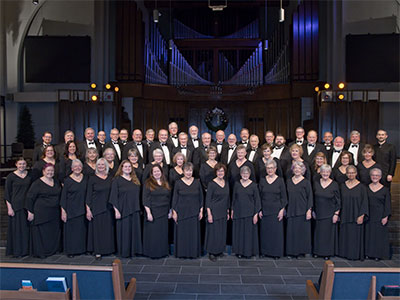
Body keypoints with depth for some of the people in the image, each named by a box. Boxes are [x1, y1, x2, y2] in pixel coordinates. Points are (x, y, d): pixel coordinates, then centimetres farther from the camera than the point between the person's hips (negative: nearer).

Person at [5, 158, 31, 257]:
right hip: (16, 205, -3)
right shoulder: (11, 176, -4)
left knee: (27, 227, 8)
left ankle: (26, 249, 20)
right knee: (16, 228, 2)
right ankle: (17, 250, 14)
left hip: (28, 205, 3)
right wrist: (9, 208, -10)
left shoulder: (29, 175, 6)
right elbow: (7, 193, -4)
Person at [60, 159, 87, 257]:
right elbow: (63, 196, -5)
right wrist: (63, 211, -10)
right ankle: (70, 250, 14)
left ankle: (82, 248, 22)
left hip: (82, 209, 4)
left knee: (82, 229, 9)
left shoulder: (85, 178, 6)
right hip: (71, 210, -3)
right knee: (71, 230, 1)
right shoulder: (68, 180, -5)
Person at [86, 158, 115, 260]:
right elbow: (88, 195, -4)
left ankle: (108, 249, 21)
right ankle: (98, 252, 10)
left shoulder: (110, 178, 7)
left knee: (109, 229, 8)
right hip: (96, 208, -3)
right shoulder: (92, 178, -2)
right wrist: (88, 209, -9)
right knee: (97, 229, 1)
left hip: (108, 208, 3)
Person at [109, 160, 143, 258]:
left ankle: (134, 250, 18)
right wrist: (116, 210, -14)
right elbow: (114, 196, -7)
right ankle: (124, 252, 12)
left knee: (135, 231, 7)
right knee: (124, 231, 0)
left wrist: (139, 208, 10)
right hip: (123, 210, -5)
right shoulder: (117, 180, -2)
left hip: (135, 210, 5)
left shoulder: (135, 180, 13)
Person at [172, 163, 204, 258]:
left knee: (194, 232, 5)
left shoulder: (197, 182, 2)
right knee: (182, 232, 4)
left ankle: (193, 252, 18)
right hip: (182, 212, -1)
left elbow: (201, 197, 6)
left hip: (194, 212, 1)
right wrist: (174, 212, -4)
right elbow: (174, 198, 0)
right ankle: (182, 252, 17)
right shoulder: (178, 183, -2)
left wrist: (201, 211, 2)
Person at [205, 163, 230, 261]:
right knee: (213, 232, 0)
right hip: (214, 212, -6)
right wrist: (209, 214, -16)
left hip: (223, 213, 6)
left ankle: (220, 251, 27)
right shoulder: (211, 184, -11)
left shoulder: (226, 183, 7)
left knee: (222, 232, 12)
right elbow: (207, 199, -12)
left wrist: (228, 212, 14)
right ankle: (211, 253, 14)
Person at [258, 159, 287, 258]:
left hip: (276, 210, -2)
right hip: (265, 210, 2)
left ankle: (276, 252, 14)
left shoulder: (280, 180, -1)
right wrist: (259, 210, 2)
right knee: (264, 231, 6)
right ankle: (264, 251, 19)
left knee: (276, 231, 1)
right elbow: (259, 196, 8)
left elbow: (284, 197, -1)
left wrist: (282, 210, -8)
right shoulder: (262, 180, 5)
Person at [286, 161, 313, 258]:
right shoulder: (288, 181, 10)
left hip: (302, 211, -3)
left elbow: (310, 197, -4)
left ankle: (302, 250, 13)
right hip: (291, 211, 4)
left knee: (303, 231, 1)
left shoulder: (306, 182, -1)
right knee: (291, 232, 4)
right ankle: (292, 251, 13)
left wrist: (309, 210, -12)